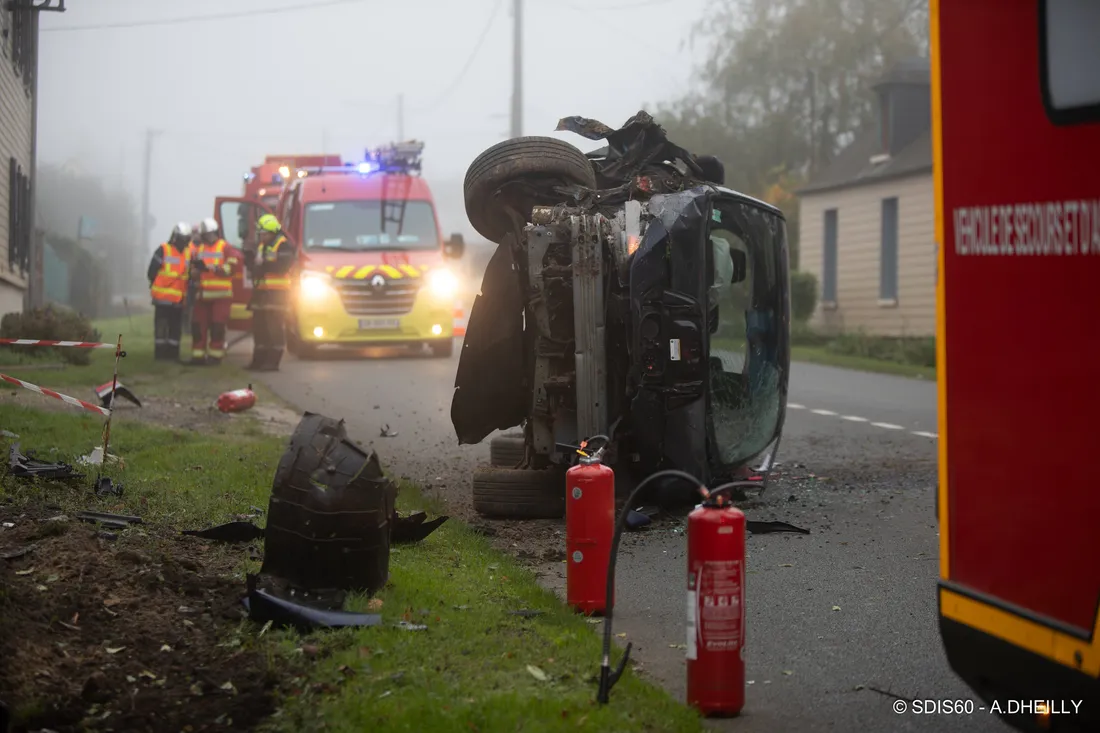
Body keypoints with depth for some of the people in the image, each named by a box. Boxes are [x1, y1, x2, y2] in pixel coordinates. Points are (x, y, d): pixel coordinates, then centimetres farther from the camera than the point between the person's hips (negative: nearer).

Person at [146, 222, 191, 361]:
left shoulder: (189, 253, 11)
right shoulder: (163, 250, -4)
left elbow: (189, 275, 14)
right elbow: (152, 271, -4)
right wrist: (157, 287, -3)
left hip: (179, 298, 5)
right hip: (163, 297, -5)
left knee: (176, 327, 8)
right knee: (161, 326, -2)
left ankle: (172, 353, 14)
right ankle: (160, 353, 1)